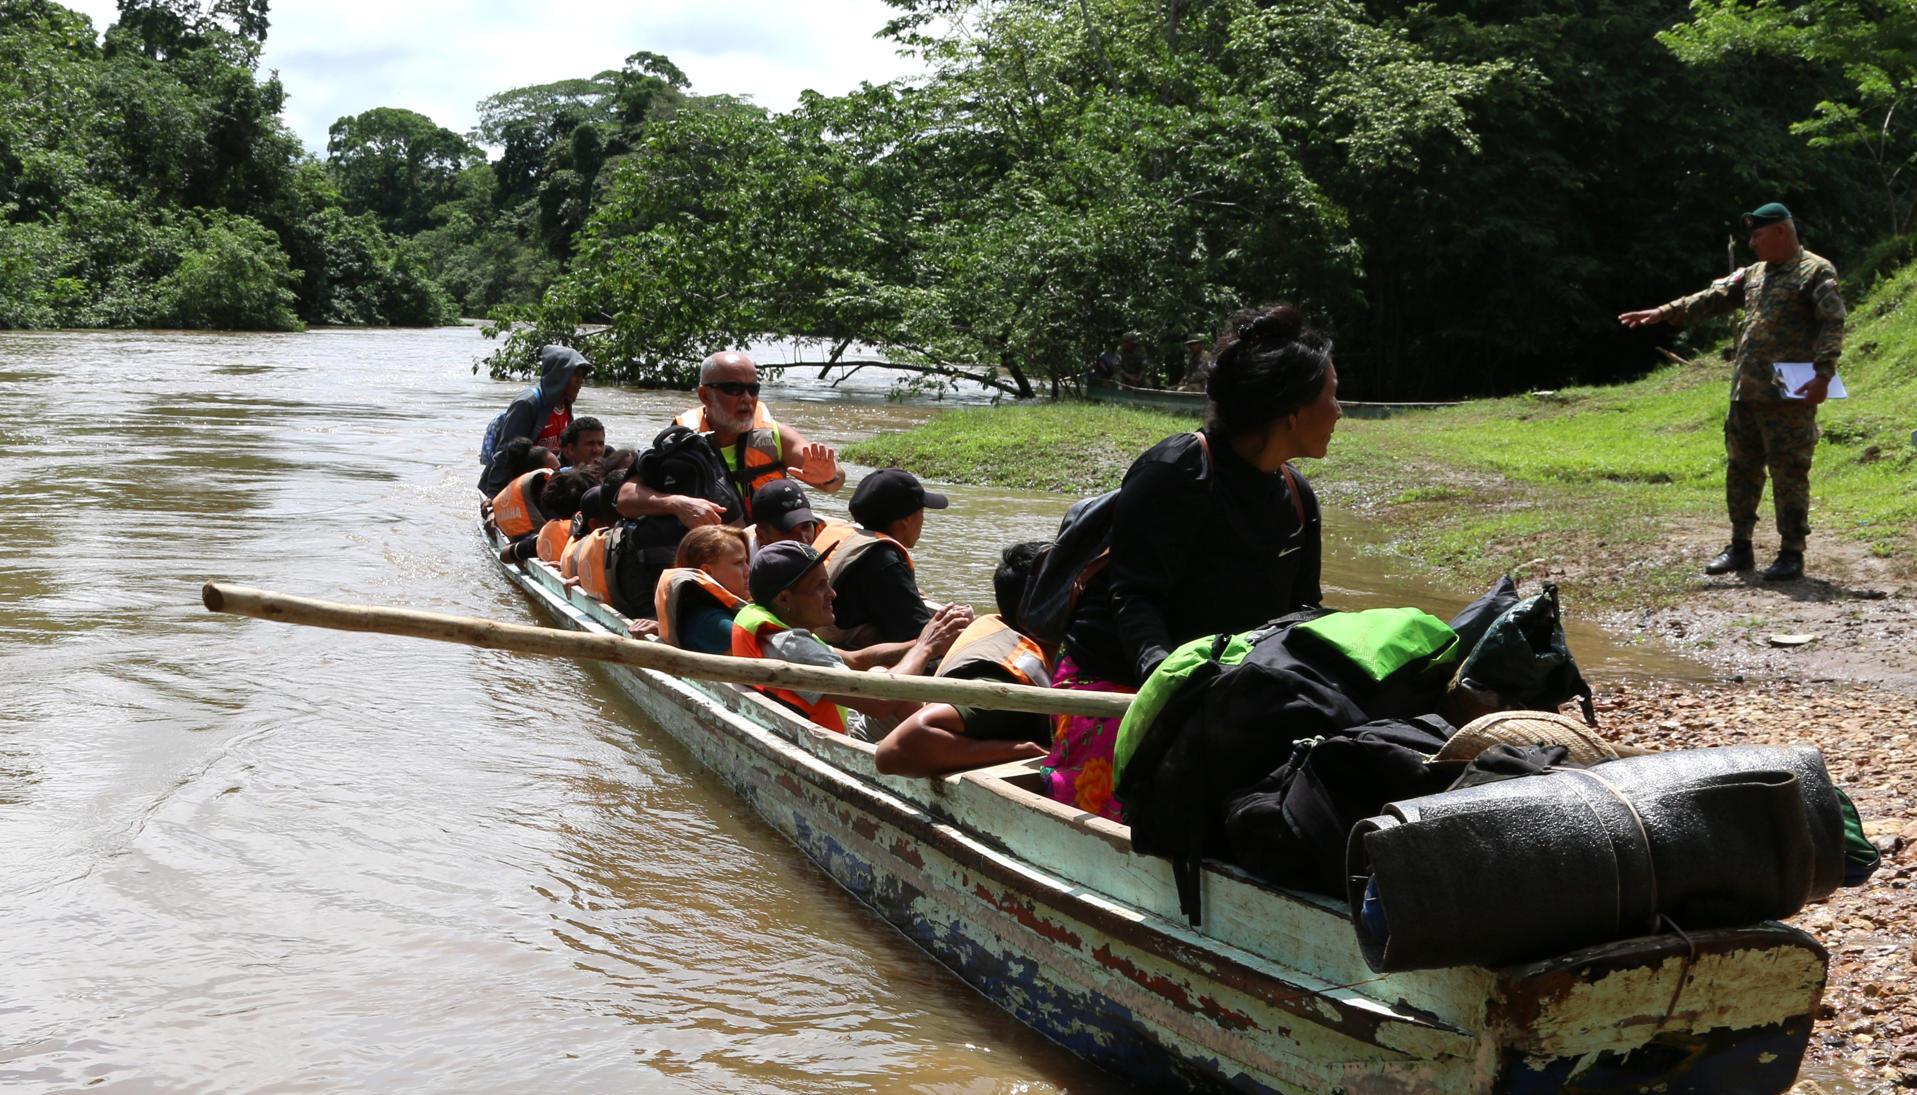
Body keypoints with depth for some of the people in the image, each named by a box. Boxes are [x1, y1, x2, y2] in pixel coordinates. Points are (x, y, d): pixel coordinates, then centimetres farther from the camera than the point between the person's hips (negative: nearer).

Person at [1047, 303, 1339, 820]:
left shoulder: (1297, 497, 13)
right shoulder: (1176, 471, -14)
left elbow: (1301, 613, 17)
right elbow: (1134, 597, -19)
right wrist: (1160, 668, -37)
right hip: (1117, 690, -7)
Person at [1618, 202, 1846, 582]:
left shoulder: (1816, 272, -6)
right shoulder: (1754, 274, 18)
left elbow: (1833, 325, -14)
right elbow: (1713, 299, 16)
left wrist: (1823, 375, -24)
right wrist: (1663, 312, 5)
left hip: (1789, 397, -8)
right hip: (1745, 394, 8)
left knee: (1788, 474, -3)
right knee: (1741, 470, 12)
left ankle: (1792, 554, 4)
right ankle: (1740, 547, 22)